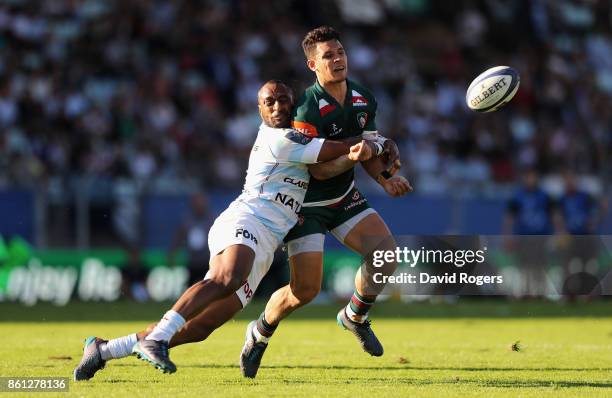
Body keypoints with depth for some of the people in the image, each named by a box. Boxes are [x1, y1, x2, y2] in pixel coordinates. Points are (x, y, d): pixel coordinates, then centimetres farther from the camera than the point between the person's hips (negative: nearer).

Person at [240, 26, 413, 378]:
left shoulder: (365, 100, -2)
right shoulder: (307, 109, -24)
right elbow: (318, 168, -26)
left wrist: (386, 177, -12)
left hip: (343, 197, 6)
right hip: (306, 201, -6)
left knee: (386, 251, -14)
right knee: (305, 289, -10)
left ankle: (355, 316, 13)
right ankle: (260, 333, 20)